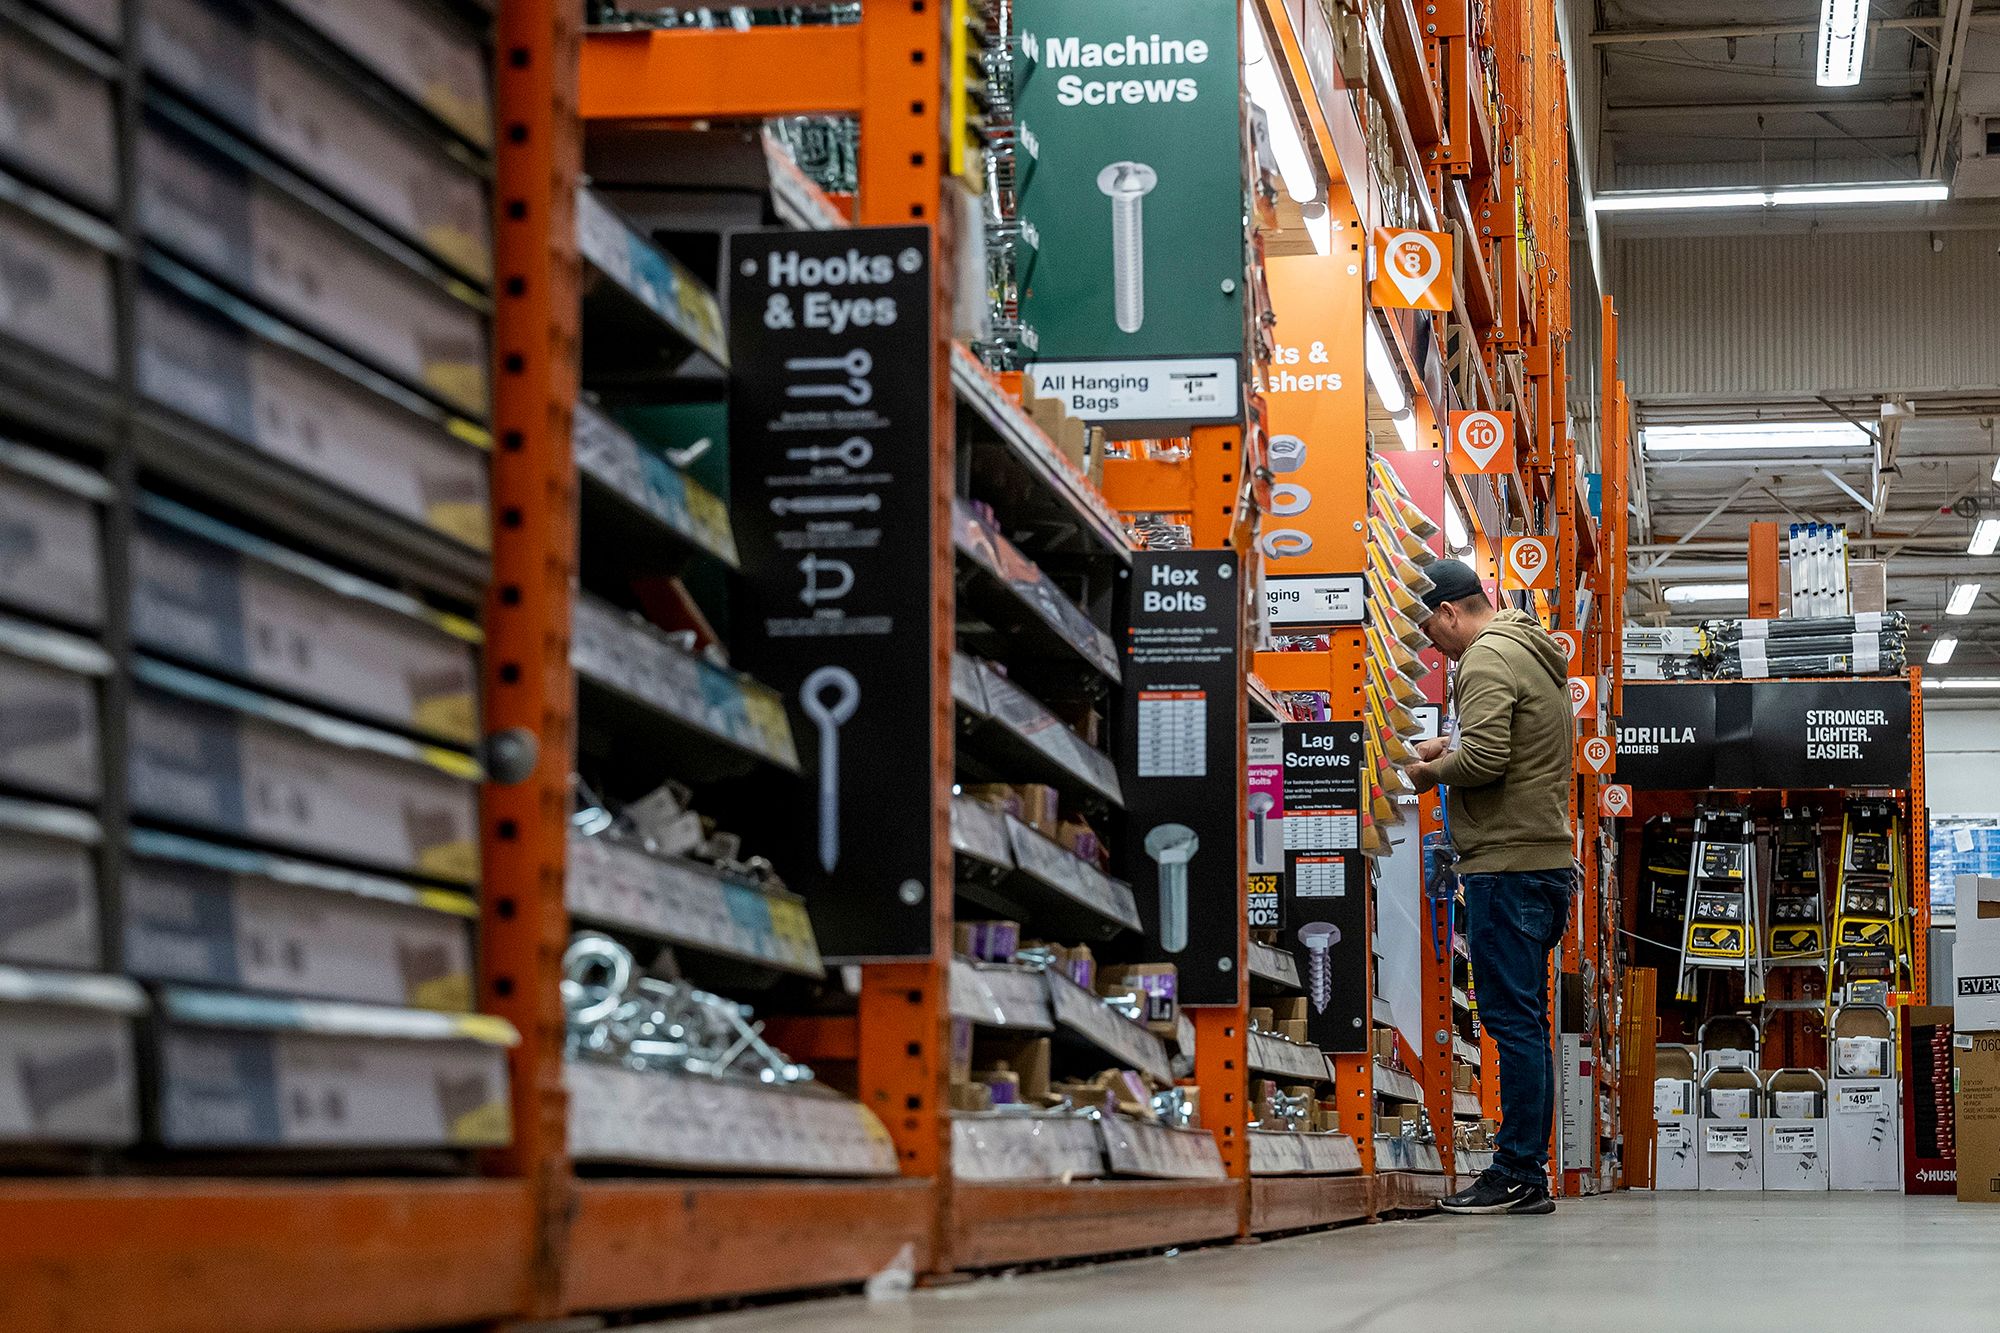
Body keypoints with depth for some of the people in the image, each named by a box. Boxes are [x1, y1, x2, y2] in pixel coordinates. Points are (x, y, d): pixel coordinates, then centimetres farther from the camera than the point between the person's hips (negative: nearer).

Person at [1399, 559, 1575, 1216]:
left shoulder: (1488, 658, -11)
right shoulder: (1538, 656, 20)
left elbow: (1484, 760, -22)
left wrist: (1434, 771, -4)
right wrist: (1453, 747, 18)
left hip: (1508, 863, -10)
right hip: (1548, 858, 10)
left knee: (1513, 1019, -8)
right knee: (1524, 1021, 12)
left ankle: (1520, 1175, -7)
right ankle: (1526, 1173, 15)